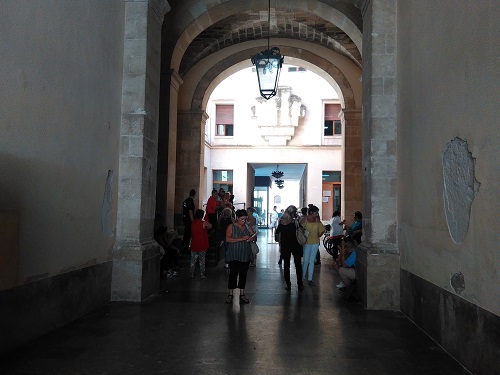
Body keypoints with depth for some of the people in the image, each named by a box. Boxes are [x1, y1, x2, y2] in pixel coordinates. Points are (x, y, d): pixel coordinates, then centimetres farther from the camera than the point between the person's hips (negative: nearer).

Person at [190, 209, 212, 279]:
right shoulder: (204, 223, -14)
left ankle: (192, 274, 18)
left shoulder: (193, 222, 0)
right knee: (202, 261, 8)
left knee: (193, 261, 13)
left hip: (194, 245, 4)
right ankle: (202, 274, 14)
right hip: (202, 246, -3)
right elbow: (210, 226, 4)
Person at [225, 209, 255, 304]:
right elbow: (228, 239, -16)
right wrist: (241, 239, -23)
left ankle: (242, 294, 19)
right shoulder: (231, 227, -4)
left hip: (245, 255, 4)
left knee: (243, 274, 9)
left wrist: (251, 238, -13)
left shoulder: (247, 227, 9)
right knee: (233, 274, -1)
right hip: (234, 256, -4)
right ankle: (230, 294, 11)